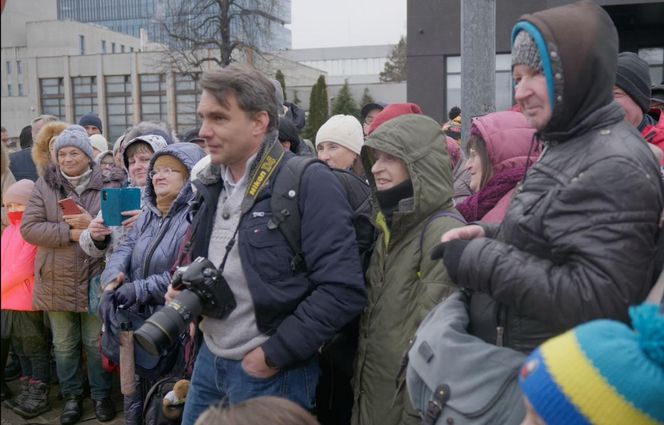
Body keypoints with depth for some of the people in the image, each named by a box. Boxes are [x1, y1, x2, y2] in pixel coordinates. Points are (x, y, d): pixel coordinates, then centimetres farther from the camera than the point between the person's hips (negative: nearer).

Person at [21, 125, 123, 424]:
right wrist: (70, 232, -19)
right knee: (64, 345, 14)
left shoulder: (109, 185, -2)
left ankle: (101, 395, 29)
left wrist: (93, 225, -23)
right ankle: (71, 396, 31)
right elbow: (28, 228, -7)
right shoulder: (45, 185, 0)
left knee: (97, 342, 11)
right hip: (56, 281, 2)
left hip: (95, 279, -1)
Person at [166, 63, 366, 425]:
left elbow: (344, 289, -22)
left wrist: (275, 354, -17)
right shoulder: (211, 184, 7)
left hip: (270, 373, -7)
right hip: (210, 359, 7)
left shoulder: (309, 184, -18)